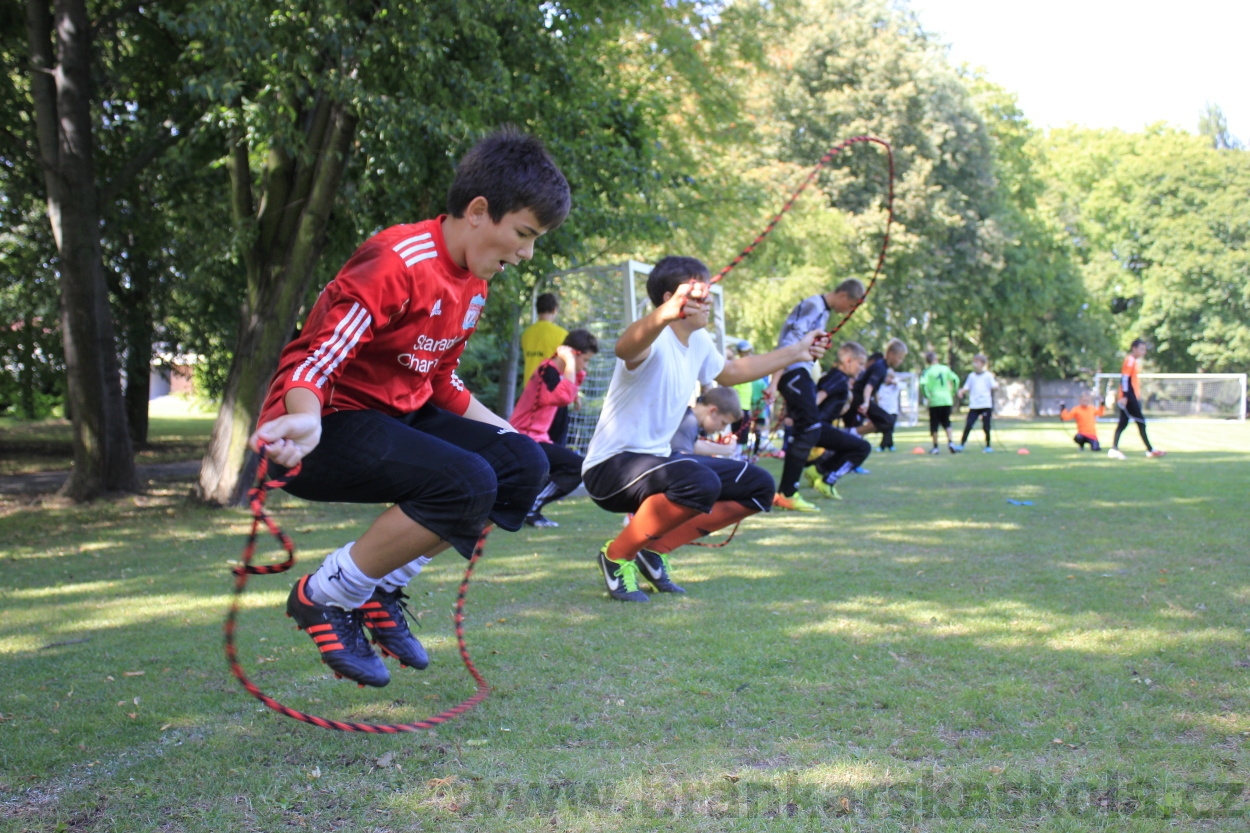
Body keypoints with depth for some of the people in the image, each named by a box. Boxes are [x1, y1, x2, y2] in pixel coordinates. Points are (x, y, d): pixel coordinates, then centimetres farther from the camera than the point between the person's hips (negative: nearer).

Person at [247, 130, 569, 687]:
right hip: (332, 420, -10)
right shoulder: (396, 264, -21)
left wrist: (506, 432, 19)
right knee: (467, 483, -29)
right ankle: (324, 598, -11)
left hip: (400, 415, 10)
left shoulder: (473, 282, 9)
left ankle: (382, 588, 4)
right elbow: (314, 363, -27)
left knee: (524, 465, -3)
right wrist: (307, 421, -48)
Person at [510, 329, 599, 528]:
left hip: (531, 439, 10)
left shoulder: (554, 371, 14)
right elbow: (565, 397, -33)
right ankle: (529, 509, -12)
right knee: (578, 466, -19)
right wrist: (569, 362, -24)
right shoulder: (548, 370, -17)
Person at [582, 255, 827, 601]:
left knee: (757, 486, 7)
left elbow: (730, 371, 30)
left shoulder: (699, 341, 8)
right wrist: (666, 313, -67)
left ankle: (656, 549, 9)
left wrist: (796, 352, 35)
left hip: (657, 459, 10)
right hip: (611, 467, -9)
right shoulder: (655, 341, -20)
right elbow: (626, 346, -47)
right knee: (700, 482, -37)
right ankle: (617, 555, -13)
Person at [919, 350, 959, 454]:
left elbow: (923, 383, -21)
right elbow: (956, 379, 8)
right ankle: (950, 442, -5)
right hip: (947, 400, 3)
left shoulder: (927, 371, -5)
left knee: (934, 424, 6)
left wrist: (927, 396, -11)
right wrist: (953, 393, 16)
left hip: (934, 401, -3)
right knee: (946, 423, 14)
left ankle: (935, 447, 7)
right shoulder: (946, 369, 6)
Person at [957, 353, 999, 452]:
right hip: (974, 406, 2)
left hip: (986, 405, -2)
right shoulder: (971, 376, 12)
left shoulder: (988, 375, 3)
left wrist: (996, 384, -27)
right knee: (968, 426, -6)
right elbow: (966, 388, 16)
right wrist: (961, 391, -5)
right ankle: (961, 445, 0)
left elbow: (994, 387, -4)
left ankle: (988, 446, 14)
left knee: (986, 426, 1)